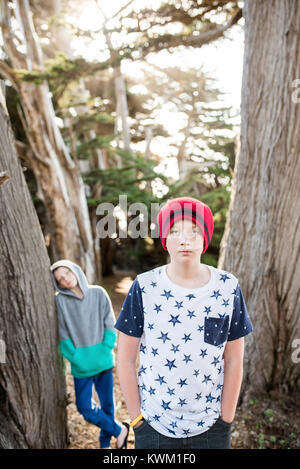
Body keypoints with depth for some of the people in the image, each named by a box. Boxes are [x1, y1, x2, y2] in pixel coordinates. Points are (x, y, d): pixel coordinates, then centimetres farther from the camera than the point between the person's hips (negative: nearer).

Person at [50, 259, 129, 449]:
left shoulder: (98, 293, -4)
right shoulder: (60, 300, -8)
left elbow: (110, 325, 0)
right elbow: (63, 336, -5)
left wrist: (105, 351, -9)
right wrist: (76, 358, -10)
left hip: (104, 362, 1)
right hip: (81, 366, -1)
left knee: (107, 403, 12)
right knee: (85, 407, 3)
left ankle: (105, 442, 37)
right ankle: (120, 430, 27)